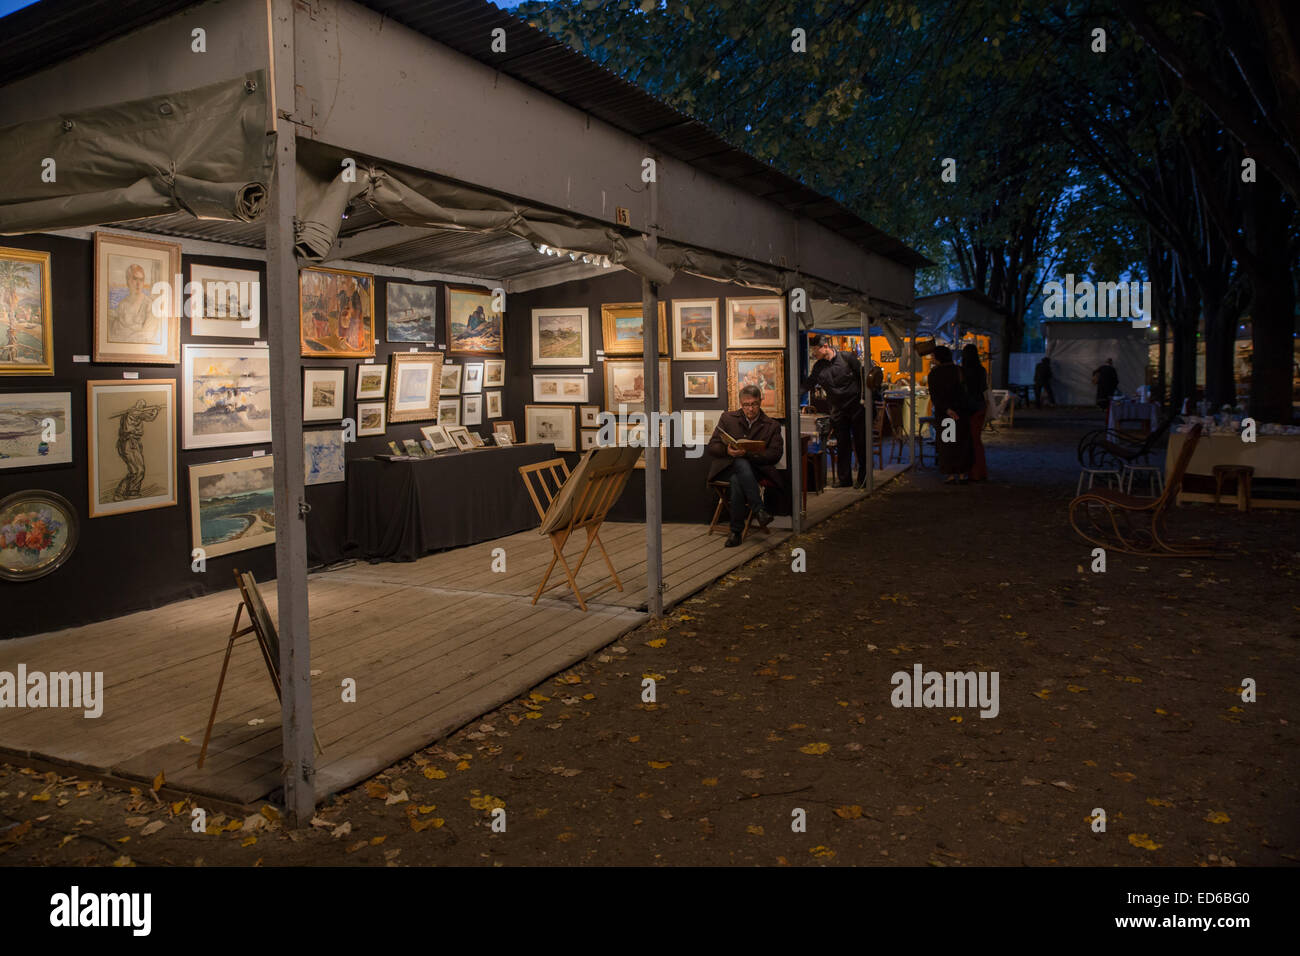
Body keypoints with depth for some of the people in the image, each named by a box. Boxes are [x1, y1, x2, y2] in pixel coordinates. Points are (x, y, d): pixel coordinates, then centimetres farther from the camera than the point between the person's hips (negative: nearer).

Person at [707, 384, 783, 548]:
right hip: (726, 468, 0)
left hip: (754, 468, 0)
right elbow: (712, 447, 7)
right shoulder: (727, 418, 13)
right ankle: (759, 510, -41)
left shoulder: (772, 426, 10)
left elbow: (775, 455, -3)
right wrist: (728, 451, -17)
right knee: (741, 464, -37)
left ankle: (736, 531, -32)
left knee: (737, 480, -37)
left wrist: (748, 453, -19)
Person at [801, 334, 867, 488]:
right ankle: (845, 480, 13)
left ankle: (863, 478, 14)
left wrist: (863, 398, -7)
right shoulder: (818, 367, 6)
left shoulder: (847, 357, -6)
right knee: (843, 446, 5)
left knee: (861, 444, 2)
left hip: (856, 407, -4)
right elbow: (808, 384, 9)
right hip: (838, 411, 4)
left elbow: (862, 376, -2)